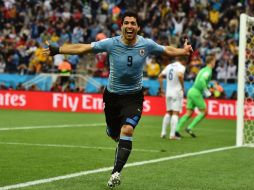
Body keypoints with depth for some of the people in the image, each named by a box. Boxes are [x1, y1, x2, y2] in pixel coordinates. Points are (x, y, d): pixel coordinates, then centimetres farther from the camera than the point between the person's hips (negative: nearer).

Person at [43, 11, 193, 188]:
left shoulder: (146, 45, -9)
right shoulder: (111, 44, -12)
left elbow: (168, 50, 7)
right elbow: (82, 48, -9)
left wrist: (184, 51, -11)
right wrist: (57, 50, -12)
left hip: (134, 96, -1)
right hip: (112, 95, 1)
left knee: (127, 131, -22)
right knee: (113, 134, 12)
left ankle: (116, 172, -18)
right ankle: (122, 145, 52)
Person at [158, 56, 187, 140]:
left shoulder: (169, 66, 13)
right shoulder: (181, 67, -8)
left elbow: (160, 76, 14)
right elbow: (180, 75, -28)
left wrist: (161, 88, 18)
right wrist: (183, 87, -17)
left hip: (168, 92, 6)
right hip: (177, 92, -6)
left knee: (168, 112, 17)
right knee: (176, 113, -4)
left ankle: (163, 133, 12)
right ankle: (172, 134, -10)